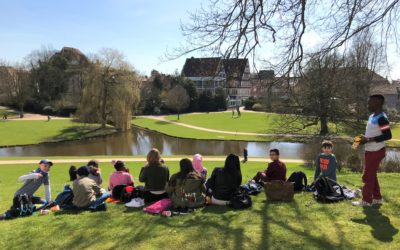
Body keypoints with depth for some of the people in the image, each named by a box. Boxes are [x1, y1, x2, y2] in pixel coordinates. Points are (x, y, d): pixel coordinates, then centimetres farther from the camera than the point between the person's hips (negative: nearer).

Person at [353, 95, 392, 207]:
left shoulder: (382, 118, -20)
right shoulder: (372, 116, 10)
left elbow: (388, 135, -24)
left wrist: (369, 140, -24)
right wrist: (364, 139, 4)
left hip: (376, 151, -10)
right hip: (370, 150, 10)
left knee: (368, 175, -2)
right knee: (372, 175, 17)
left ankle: (366, 200, 8)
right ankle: (377, 198, 28)